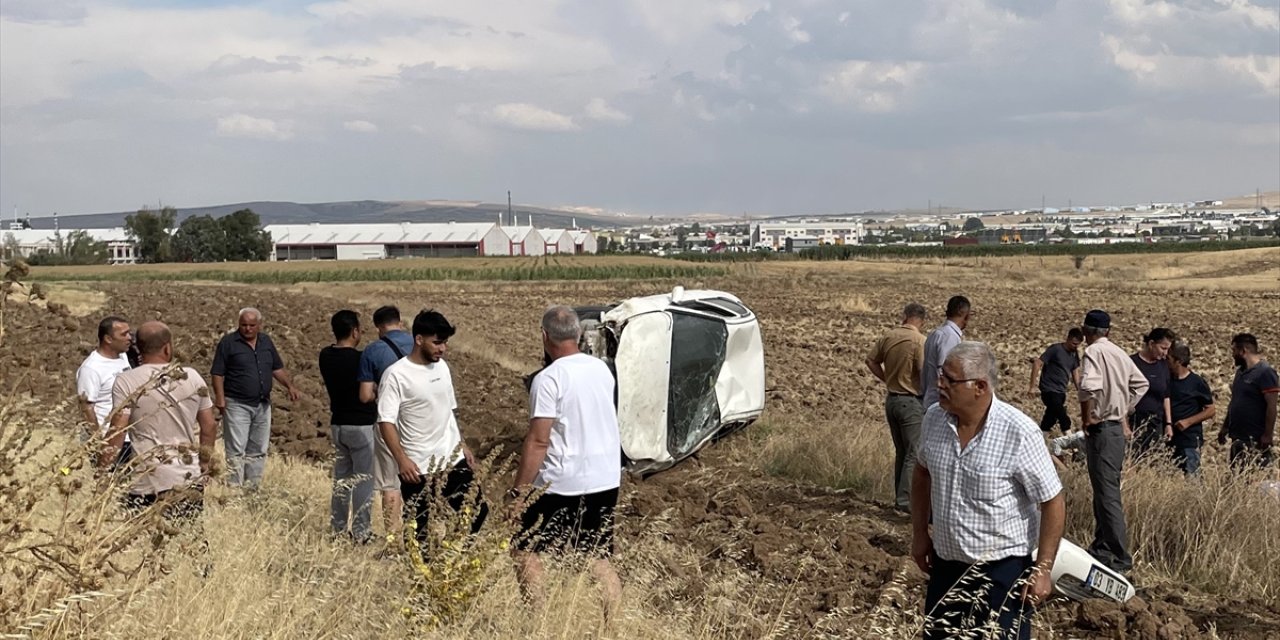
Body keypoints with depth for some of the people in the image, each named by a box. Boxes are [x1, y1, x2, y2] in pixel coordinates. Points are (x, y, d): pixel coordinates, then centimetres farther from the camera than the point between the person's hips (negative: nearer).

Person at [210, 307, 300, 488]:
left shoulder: (266, 342, 11)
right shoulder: (228, 342, -5)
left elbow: (277, 368, 18)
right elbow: (218, 373, -7)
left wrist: (290, 385, 3)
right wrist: (220, 397, -18)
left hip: (263, 405, 6)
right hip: (237, 405, -6)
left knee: (258, 451, 11)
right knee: (236, 449, -8)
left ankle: (252, 487, 19)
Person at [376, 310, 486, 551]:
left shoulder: (442, 367, 9)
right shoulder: (396, 375, -14)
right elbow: (386, 421, -16)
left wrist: (463, 446, 18)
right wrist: (401, 459, -25)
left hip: (454, 461, 7)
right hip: (419, 469, -7)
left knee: (476, 512, 10)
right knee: (422, 529, 0)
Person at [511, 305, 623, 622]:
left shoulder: (549, 379, -16)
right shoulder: (602, 369, 6)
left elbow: (538, 441, -19)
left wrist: (518, 492, -15)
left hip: (562, 484, -7)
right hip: (606, 480, 7)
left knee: (525, 550, 8)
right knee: (599, 557, 14)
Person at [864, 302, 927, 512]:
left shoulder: (888, 337, 3)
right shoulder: (919, 340, -16)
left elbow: (871, 361, 11)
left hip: (891, 399, 7)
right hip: (911, 401, -7)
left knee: (901, 452, 17)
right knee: (915, 453, 0)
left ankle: (900, 496, 21)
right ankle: (905, 498, -3)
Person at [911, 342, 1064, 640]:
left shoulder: (1019, 433, -22)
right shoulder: (934, 418, -5)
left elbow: (1052, 502, -15)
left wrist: (1042, 569, -14)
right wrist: (919, 533, 12)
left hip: (1003, 569, -6)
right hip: (945, 563, 6)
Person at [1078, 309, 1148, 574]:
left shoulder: (1093, 352, -14)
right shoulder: (1119, 353, 12)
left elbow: (1089, 387, -30)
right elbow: (1141, 384, 21)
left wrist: (1086, 420, -17)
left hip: (1101, 430, -9)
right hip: (1118, 428, 9)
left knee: (1107, 494, -7)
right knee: (1105, 490, 18)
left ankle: (1121, 557, -8)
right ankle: (1102, 546, 27)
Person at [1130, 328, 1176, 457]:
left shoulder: (1163, 365, 11)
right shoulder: (1133, 363, -6)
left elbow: (1166, 397, 18)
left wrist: (1168, 423, 14)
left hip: (1156, 424, 5)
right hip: (1134, 423, -5)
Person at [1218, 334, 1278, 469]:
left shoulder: (1265, 372, -13)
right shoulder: (1241, 371, 13)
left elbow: (1271, 405, -17)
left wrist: (1268, 434, -20)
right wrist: (1225, 427, 17)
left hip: (1256, 439, -9)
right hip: (1237, 438, 9)